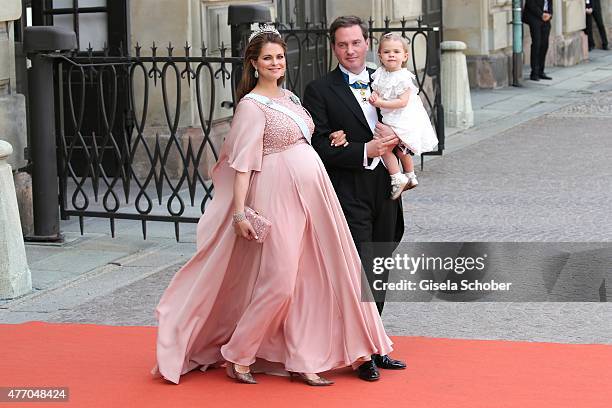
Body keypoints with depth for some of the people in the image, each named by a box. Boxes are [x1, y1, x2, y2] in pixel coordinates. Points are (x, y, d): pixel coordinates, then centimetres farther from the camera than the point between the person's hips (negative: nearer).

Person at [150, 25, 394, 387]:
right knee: (278, 281, -8)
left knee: (307, 280, 6)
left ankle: (303, 361, 11)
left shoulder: (289, 98, 14)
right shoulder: (252, 105, -8)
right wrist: (240, 212, -18)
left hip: (310, 195, 8)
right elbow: (243, 162, -13)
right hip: (278, 197, -8)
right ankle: (237, 356, 4)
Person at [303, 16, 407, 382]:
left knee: (379, 273, 13)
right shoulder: (320, 90, -4)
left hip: (384, 190, 6)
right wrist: (364, 151, -20)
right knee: (363, 274, -7)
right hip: (349, 195, -6)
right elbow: (320, 146, -10)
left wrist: (394, 135, -8)